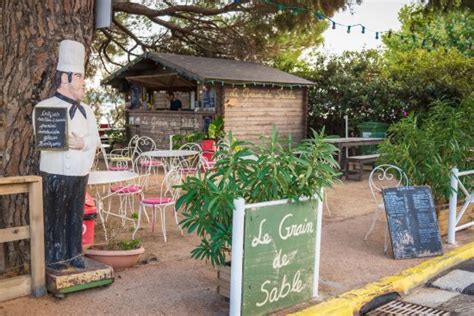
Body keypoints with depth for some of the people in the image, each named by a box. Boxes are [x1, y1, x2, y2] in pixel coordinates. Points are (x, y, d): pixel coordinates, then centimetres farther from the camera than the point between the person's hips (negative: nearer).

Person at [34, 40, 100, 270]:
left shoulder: (85, 110, 13)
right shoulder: (45, 107, -7)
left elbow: (96, 140, 6)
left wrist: (83, 143, -15)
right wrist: (77, 140, -13)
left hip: (81, 174, 6)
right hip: (55, 174, -5)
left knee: (76, 217, 12)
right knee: (55, 218, 2)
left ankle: (74, 254, 23)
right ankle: (54, 258, 14)